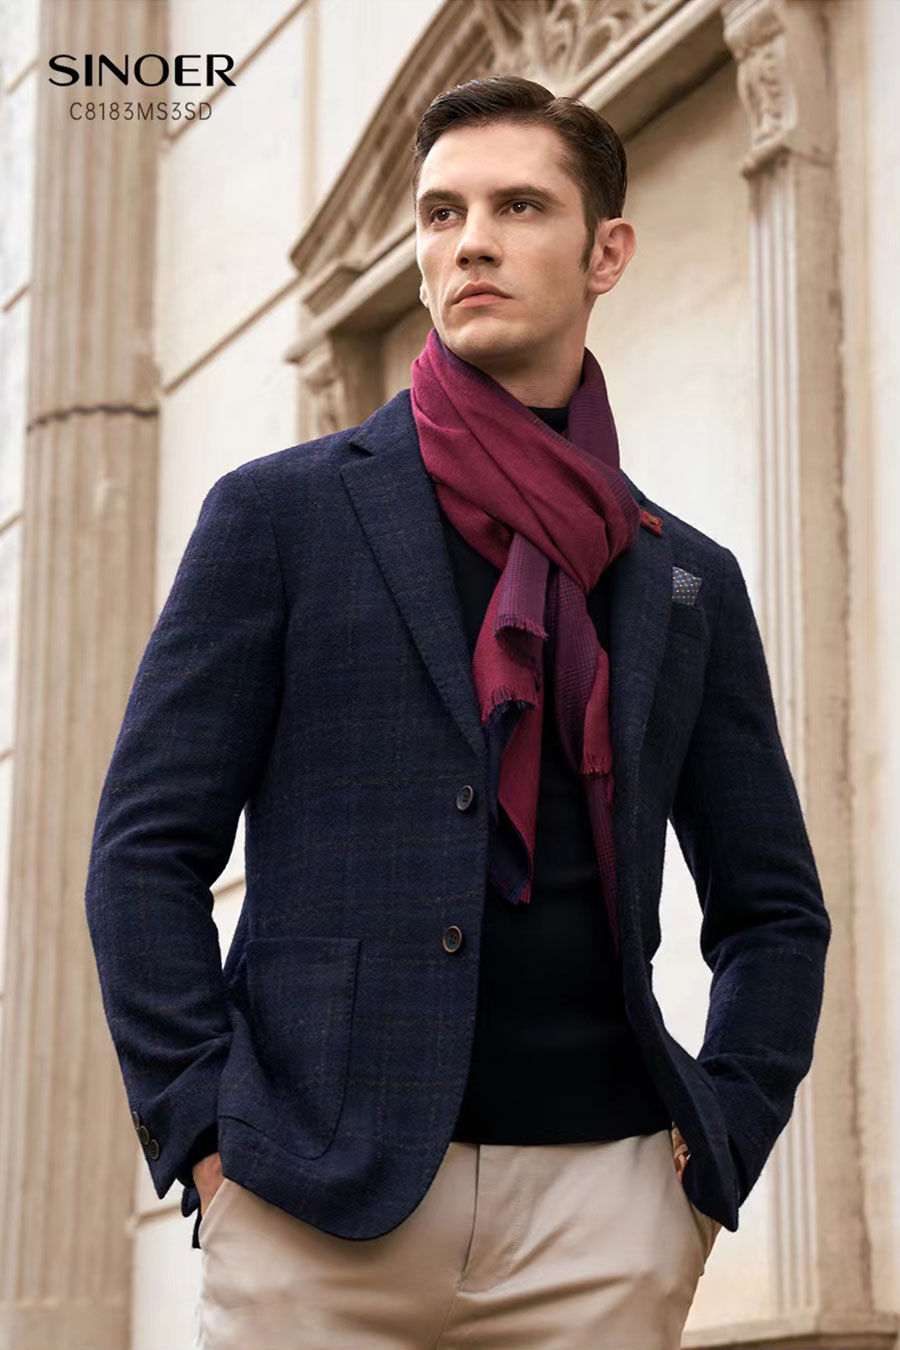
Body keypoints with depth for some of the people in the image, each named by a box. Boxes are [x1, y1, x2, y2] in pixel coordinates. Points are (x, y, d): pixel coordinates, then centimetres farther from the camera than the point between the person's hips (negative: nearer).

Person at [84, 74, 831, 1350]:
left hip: (603, 1208, 2)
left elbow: (774, 911, 18)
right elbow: (146, 848, 2)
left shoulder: (689, 579, 13)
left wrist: (717, 1147, 5)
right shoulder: (279, 512, 6)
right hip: (320, 1200, -2)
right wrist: (205, 1134, -7)